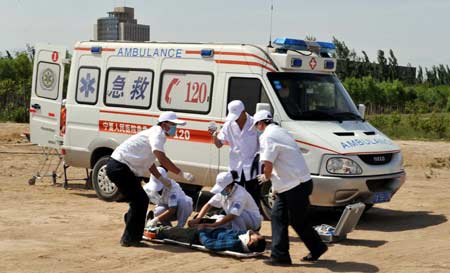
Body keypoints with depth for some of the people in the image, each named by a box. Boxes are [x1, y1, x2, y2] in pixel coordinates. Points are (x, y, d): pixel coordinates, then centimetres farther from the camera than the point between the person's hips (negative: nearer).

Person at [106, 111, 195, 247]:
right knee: (140, 201, -10)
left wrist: (161, 179, 18)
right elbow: (162, 159, -29)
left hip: (120, 168, 10)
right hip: (119, 168, -10)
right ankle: (130, 239, -2)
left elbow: (149, 162, 25)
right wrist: (182, 174, -28)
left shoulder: (156, 134, 17)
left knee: (141, 200, 18)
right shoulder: (157, 134, -14)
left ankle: (130, 237, 29)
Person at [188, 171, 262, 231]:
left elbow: (232, 216, -39)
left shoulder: (240, 194, -30)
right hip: (238, 220, 7)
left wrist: (211, 225, -43)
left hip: (254, 220, -7)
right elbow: (208, 205, -6)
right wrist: (197, 219, -22)